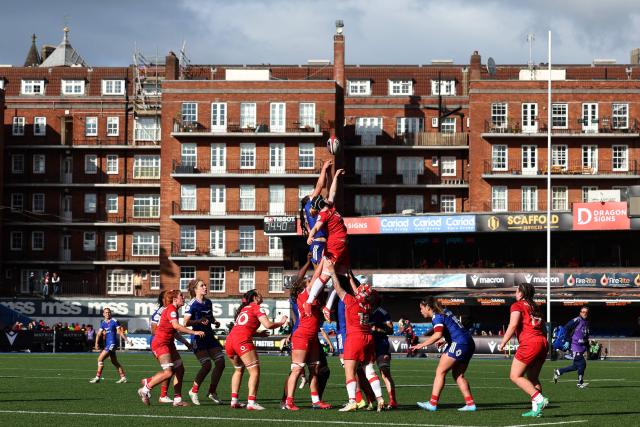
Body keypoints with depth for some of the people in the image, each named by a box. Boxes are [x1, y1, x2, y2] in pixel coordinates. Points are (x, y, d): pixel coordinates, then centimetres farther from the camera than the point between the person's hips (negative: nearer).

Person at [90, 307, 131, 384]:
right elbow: (99, 333, 5)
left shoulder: (114, 321, -7)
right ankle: (123, 377, 18)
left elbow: (120, 332, -5)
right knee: (114, 362, 12)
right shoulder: (103, 323, 11)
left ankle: (98, 377, -6)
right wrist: (96, 343, -8)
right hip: (107, 343, 8)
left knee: (100, 358, -11)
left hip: (112, 343, -8)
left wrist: (127, 340, -9)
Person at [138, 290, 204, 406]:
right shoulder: (171, 309, -15)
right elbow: (176, 326, -30)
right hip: (160, 343, -10)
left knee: (180, 369, 7)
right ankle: (145, 389, -4)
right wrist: (194, 332, -29)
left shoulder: (173, 309, 15)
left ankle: (177, 399, 8)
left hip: (168, 343, 10)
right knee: (168, 372, -18)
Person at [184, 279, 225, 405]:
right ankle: (193, 391, 0)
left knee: (220, 362, -3)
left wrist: (215, 322, 6)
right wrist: (199, 321, -31)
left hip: (210, 337, 7)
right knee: (207, 365, -18)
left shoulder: (208, 302, 11)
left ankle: (212, 392, 10)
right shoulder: (192, 305, -11)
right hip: (198, 339, -7)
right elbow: (186, 323, -18)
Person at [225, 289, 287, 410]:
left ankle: (234, 400, 18)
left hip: (229, 340, 8)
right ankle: (251, 402, -17)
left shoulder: (243, 309, 29)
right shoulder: (256, 308, 7)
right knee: (255, 371, -6)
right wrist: (281, 322, 14)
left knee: (239, 369, 25)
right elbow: (268, 325, -3)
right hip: (243, 341, -8)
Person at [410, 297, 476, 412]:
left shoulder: (437, 317, -9)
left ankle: (433, 403, -9)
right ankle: (470, 403, 6)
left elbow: (438, 334, -25)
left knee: (440, 371, -6)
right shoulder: (445, 312, 18)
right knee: (458, 375, 12)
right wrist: (446, 341, 30)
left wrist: (421, 345, -23)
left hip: (459, 344, -9)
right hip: (469, 344, 9)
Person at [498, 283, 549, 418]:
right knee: (533, 377, 15)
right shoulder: (535, 307, 22)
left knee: (515, 376, -3)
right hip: (543, 342, 8)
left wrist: (503, 343, -10)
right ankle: (536, 409, 7)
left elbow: (513, 325, -14)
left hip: (529, 343, -8)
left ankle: (539, 399, -15)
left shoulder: (517, 305, 0)